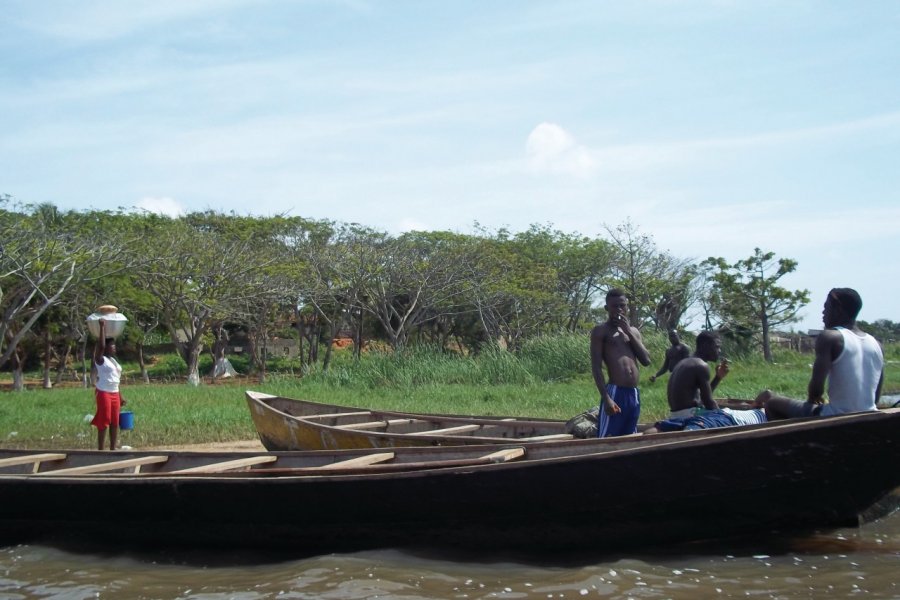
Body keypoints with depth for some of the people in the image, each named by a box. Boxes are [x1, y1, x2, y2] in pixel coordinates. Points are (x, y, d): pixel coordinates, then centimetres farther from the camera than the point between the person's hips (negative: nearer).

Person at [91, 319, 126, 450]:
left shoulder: (113, 360, 15)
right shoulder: (100, 359, -7)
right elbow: (101, 346, -26)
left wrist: (120, 396, 19)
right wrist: (102, 327, -22)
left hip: (115, 394, 8)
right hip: (104, 393, -8)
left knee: (115, 423, 8)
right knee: (103, 423, -5)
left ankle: (113, 449, 15)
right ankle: (100, 450, -1)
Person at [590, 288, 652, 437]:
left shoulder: (633, 331, 19)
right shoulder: (600, 331, 0)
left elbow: (646, 360, 7)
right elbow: (596, 367, -7)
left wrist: (628, 332, 1)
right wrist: (606, 398, -18)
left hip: (634, 394, 7)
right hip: (614, 392, -6)